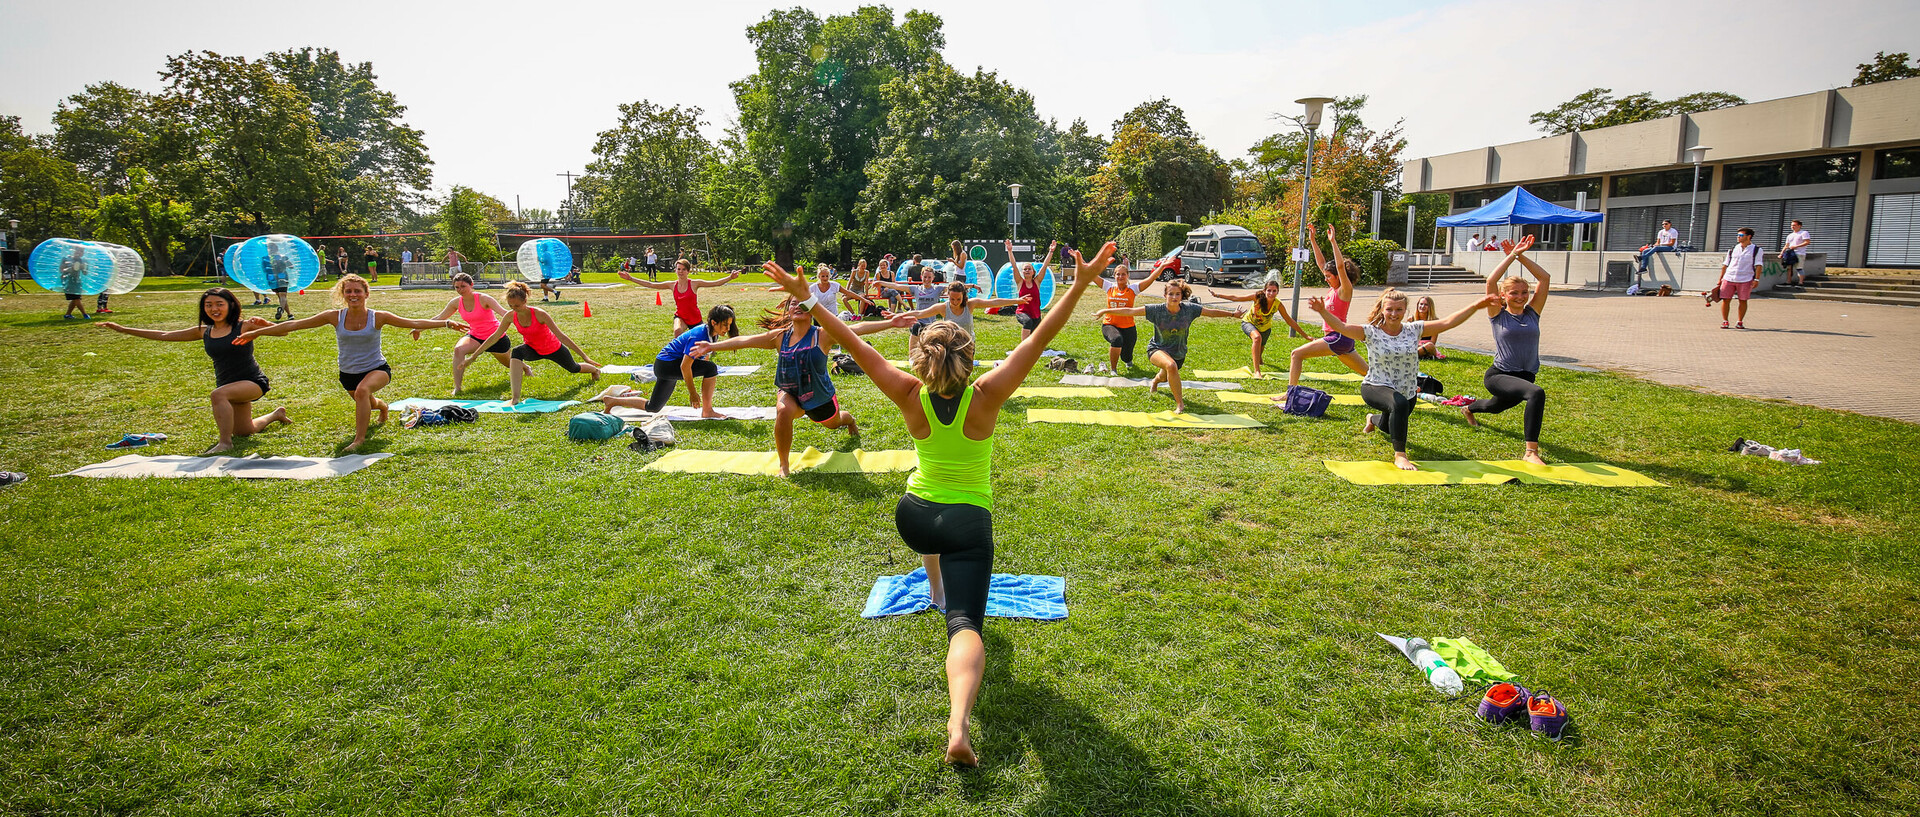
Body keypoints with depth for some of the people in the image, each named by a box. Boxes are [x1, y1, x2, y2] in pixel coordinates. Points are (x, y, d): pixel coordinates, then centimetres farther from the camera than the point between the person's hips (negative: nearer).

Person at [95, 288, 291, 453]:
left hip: (253, 382, -7)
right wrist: (123, 329, 13)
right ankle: (276, 414, 48)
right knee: (243, 432, 18)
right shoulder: (204, 332, 6)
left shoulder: (244, 326, -9)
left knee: (218, 394, -37)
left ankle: (225, 443, -30)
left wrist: (265, 323, -34)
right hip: (228, 386, 7)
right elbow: (164, 335, 13)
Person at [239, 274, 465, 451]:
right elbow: (294, 325, -2)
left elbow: (414, 323, -17)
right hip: (348, 373, 4)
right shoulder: (335, 317, -8)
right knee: (367, 404, 24)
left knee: (362, 391, -36)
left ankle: (359, 438, -25)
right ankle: (381, 406, 64)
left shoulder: (378, 317, -14)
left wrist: (446, 323, -27)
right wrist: (257, 332, 0)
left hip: (377, 369, -4)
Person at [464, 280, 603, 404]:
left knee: (573, 369, 23)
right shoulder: (511, 316, -21)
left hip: (554, 349, -2)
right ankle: (515, 399, -34)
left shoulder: (539, 314, -34)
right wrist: (473, 356, -4)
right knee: (516, 352, -32)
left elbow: (561, 336, -32)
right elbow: (495, 336, -7)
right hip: (534, 350, 3)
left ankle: (595, 370, 63)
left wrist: (583, 356, -32)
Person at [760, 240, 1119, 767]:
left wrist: (804, 297, -6)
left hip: (912, 518, 3)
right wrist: (1081, 284, -20)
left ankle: (937, 590, 60)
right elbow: (1038, 340, -20)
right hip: (969, 523, -3)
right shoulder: (986, 397, -17)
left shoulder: (911, 398, -13)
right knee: (965, 624, -10)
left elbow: (855, 345, -11)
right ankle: (959, 726, -31)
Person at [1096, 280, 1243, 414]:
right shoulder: (1156, 310, -20)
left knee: (1165, 377, 27)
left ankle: (1155, 381, 69)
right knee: (1171, 365, -37)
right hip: (1157, 349, -4)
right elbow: (1131, 311, -22)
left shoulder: (1189, 309, -14)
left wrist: (1233, 314, 3)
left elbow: (1212, 312, -1)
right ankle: (1180, 403, -26)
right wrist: (1106, 311, -27)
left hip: (1179, 353, 4)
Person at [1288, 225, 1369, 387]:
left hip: (1339, 338, -10)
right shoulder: (1332, 289, 13)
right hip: (1340, 339, 10)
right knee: (1368, 373, 18)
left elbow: (1340, 266, -24)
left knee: (1297, 354, -15)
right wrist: (1313, 240, 15)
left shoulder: (1345, 290, -8)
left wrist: (1333, 241, -26)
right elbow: (1321, 263, 17)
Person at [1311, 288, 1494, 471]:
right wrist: (1323, 311, -45)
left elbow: (1447, 323, -8)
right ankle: (1399, 455, -25)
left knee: (1391, 426, 27)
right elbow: (1341, 327, -28)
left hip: (1408, 392, 5)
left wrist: (1477, 305, -14)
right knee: (1400, 404, -38)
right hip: (1376, 387, -5)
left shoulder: (1414, 330, -5)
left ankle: (1373, 419, 67)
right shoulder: (1371, 332, -15)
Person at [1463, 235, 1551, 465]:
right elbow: (1491, 281, -17)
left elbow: (1544, 278, -3)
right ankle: (1531, 452, -34)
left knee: (1496, 406, 30)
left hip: (1525, 376, 6)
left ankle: (1468, 409, 67)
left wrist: (1522, 256, -6)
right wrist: (1512, 255, -13)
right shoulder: (1498, 315, -5)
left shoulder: (1532, 313, 4)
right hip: (1498, 376, -6)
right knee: (1537, 393, -34)